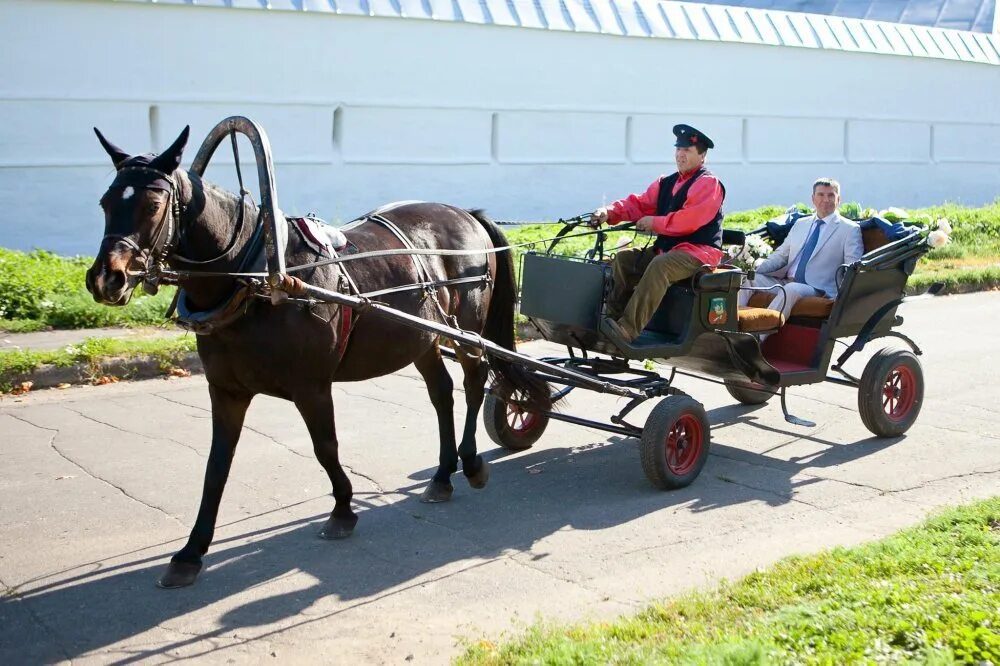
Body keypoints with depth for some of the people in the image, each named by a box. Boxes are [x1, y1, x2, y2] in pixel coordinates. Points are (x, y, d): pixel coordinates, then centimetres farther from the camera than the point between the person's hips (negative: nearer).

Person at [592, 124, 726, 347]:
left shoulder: (708, 184, -7)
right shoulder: (666, 183, 19)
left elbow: (690, 220, -20)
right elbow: (639, 203, 8)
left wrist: (655, 223, -19)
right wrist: (609, 213, -9)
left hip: (698, 252, -9)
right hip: (665, 249, 9)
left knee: (659, 266, -35)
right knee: (623, 258, -5)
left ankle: (628, 330, -41)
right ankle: (612, 317, -10)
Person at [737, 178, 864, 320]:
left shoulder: (850, 229, 5)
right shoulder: (800, 224, 20)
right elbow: (781, 254, 20)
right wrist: (755, 269, 1)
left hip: (816, 289, -5)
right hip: (785, 281, 5)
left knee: (791, 289, -37)